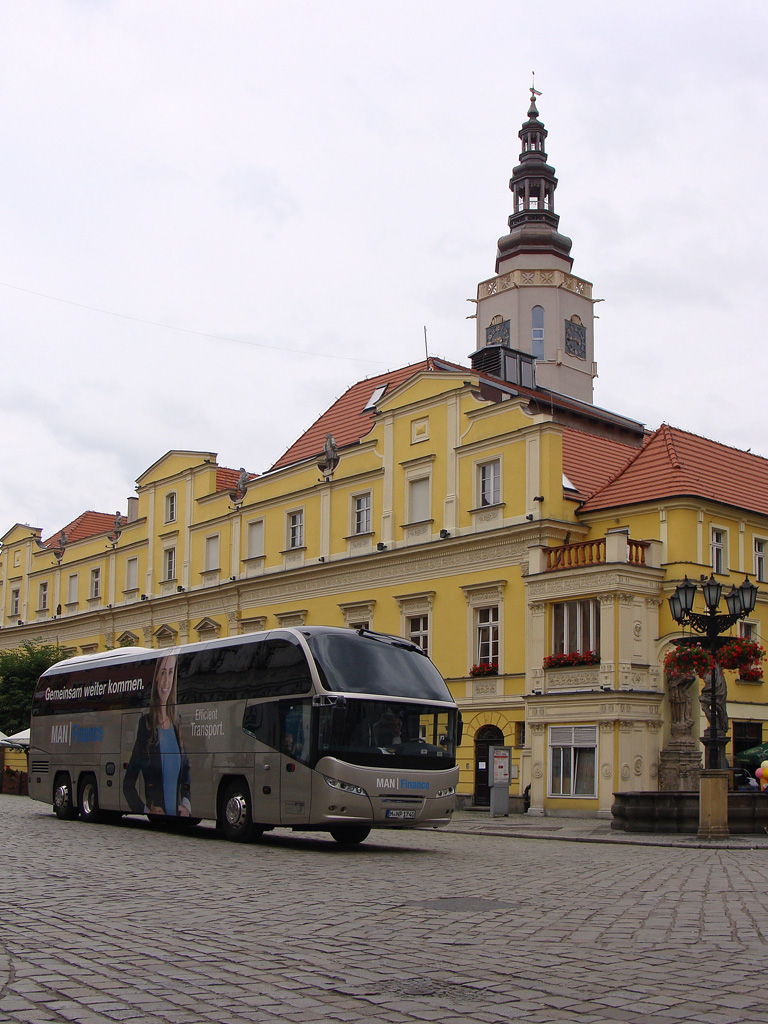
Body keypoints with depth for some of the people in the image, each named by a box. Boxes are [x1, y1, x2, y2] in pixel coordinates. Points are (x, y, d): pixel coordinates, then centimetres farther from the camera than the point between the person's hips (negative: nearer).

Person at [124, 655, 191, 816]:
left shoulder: (177, 721, 9)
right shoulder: (145, 724, -6)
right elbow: (128, 784, -4)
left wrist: (186, 804, 4)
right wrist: (146, 810, -16)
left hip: (178, 816, 4)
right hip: (154, 820, -4)